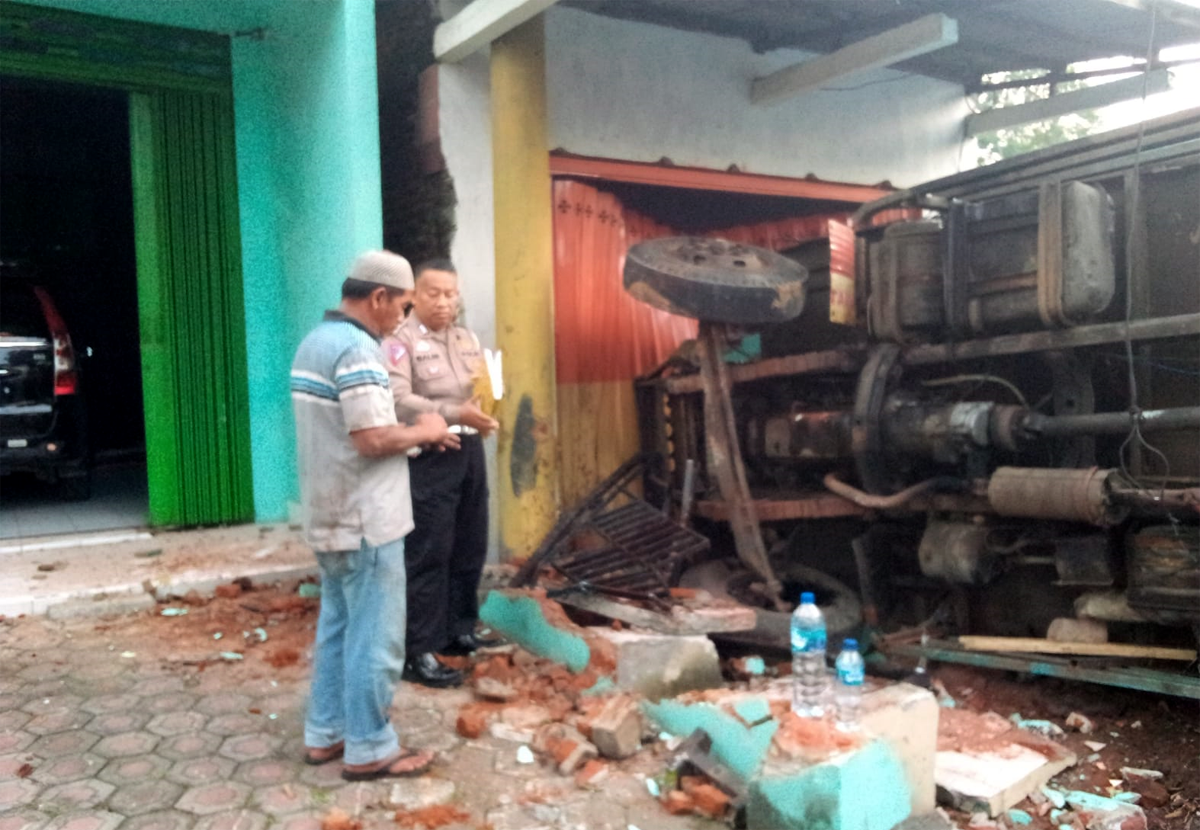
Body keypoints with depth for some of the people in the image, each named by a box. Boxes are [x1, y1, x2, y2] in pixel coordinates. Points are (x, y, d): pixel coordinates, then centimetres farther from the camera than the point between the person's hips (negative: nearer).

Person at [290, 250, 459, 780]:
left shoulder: (314, 342, 12)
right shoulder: (356, 348, -19)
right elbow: (373, 440, -25)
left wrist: (413, 436, 11)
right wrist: (423, 432, -8)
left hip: (330, 517, 10)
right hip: (365, 522, -10)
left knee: (337, 628, 18)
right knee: (374, 637, 1)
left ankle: (325, 733, 28)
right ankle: (369, 750, 12)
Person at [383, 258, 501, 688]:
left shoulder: (468, 339, 15)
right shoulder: (400, 341, -8)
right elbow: (398, 402, -21)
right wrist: (455, 414, -29)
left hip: (469, 452, 8)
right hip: (428, 458, -7)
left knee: (469, 550, 15)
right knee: (428, 556, -4)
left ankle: (459, 631, 30)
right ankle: (419, 653, 4)